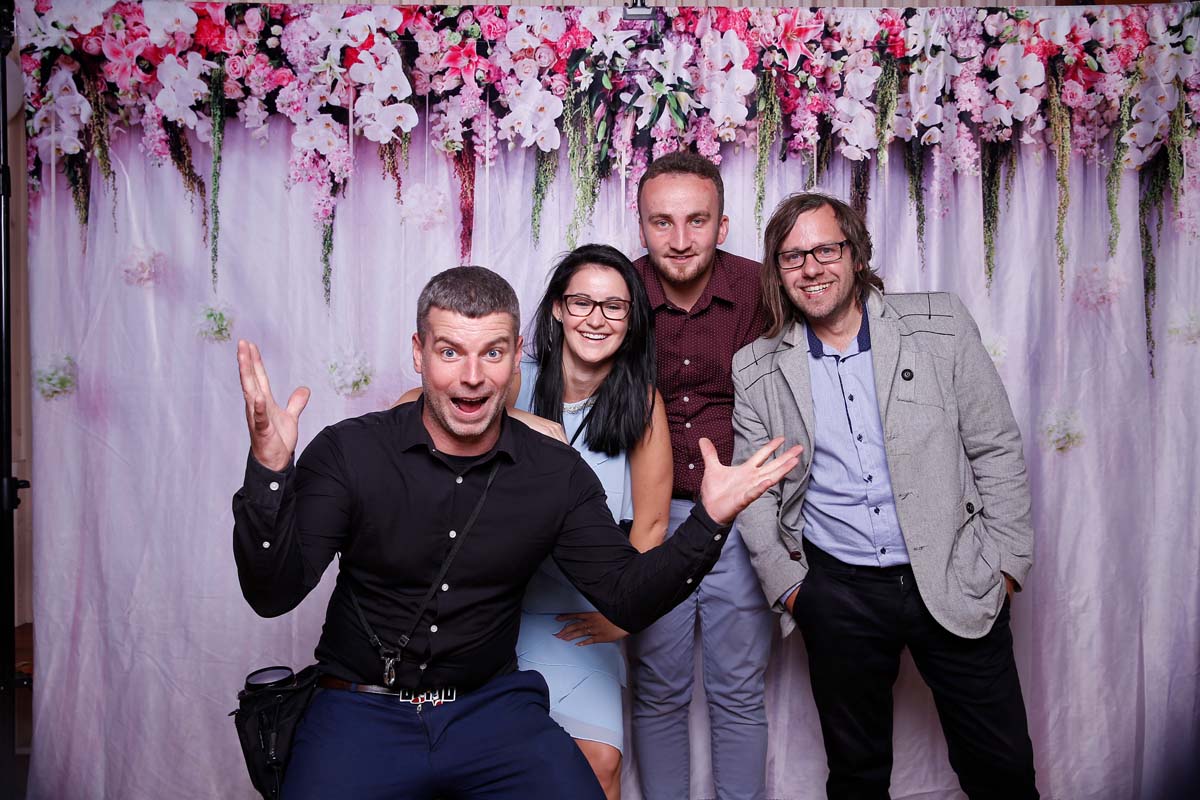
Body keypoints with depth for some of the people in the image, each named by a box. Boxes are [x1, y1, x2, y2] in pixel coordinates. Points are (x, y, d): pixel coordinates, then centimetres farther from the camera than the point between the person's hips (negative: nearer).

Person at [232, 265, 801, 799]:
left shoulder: (558, 473, -4)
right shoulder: (348, 451, -10)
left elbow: (629, 598, -3)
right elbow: (273, 594, -14)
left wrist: (710, 520, -18)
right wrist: (269, 471, -30)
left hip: (491, 705, 2)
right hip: (363, 709, -1)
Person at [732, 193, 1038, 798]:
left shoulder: (940, 324, -3)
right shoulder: (756, 370, 0)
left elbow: (996, 448, 0)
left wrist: (1007, 562, -3)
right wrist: (785, 584, 0)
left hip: (956, 582, 0)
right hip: (837, 594, 1)